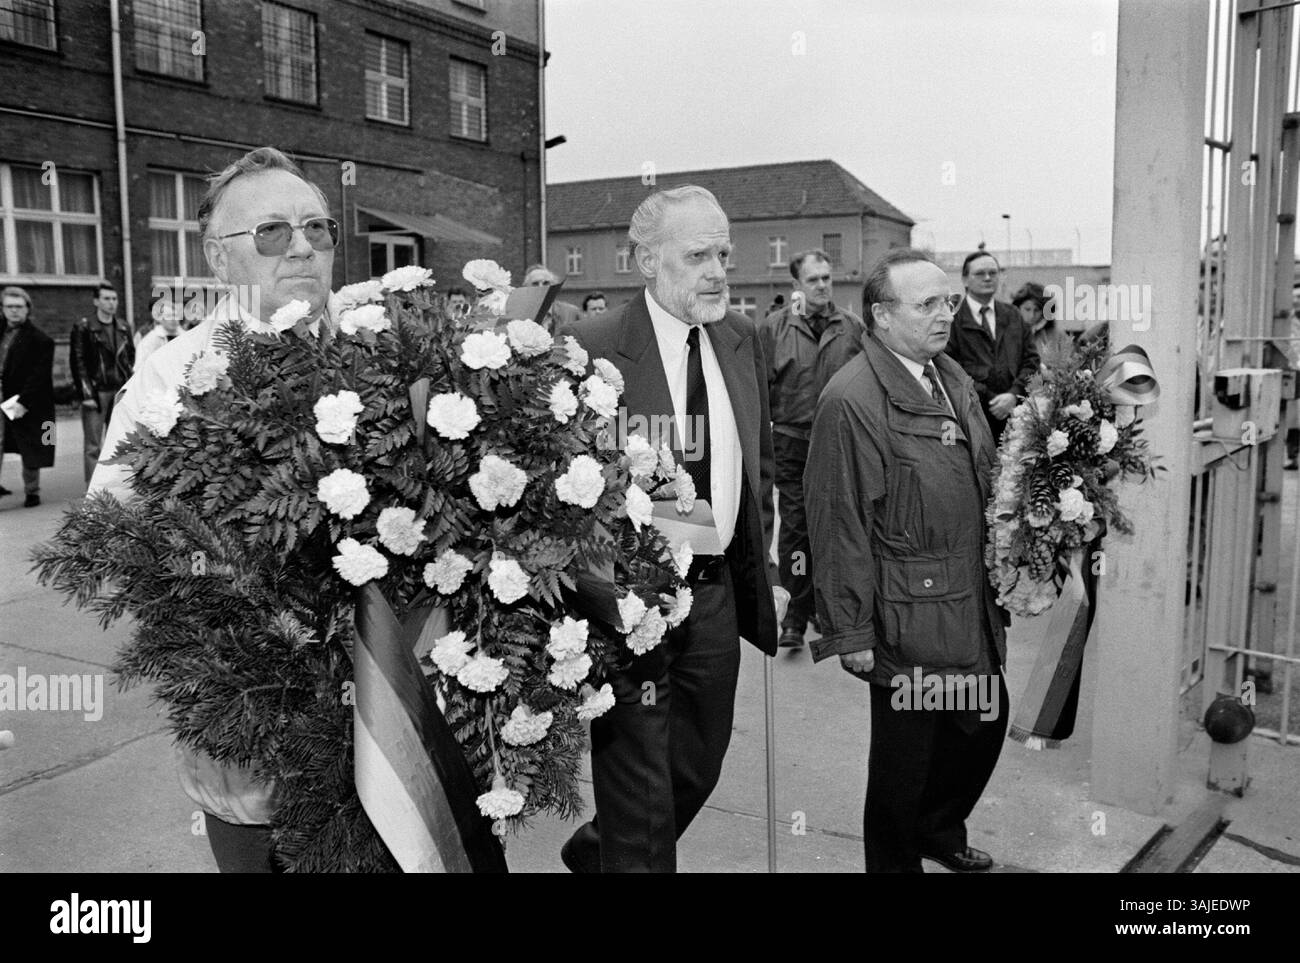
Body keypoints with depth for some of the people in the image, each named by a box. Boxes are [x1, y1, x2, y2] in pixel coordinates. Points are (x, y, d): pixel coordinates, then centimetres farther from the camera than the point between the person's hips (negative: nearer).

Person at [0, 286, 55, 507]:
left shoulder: (41, 340, -6)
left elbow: (39, 376, -11)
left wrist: (23, 402, -19)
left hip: (28, 406, -4)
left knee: (30, 452, 6)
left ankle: (32, 492, 20)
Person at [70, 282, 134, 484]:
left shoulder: (124, 327, 11)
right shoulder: (83, 328, -3)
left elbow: (131, 358, 16)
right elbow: (78, 363, -6)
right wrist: (86, 393, -12)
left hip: (120, 392, 5)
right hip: (96, 393, -5)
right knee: (92, 445, -3)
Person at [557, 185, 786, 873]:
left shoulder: (743, 340, 6)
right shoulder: (589, 348, -15)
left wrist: (759, 569, 13)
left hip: (718, 594, 7)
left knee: (699, 766, 22)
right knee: (641, 786, 5)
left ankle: (595, 849, 48)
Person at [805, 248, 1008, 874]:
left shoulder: (953, 377, 9)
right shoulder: (851, 399, -18)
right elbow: (839, 522, -18)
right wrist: (851, 632, -16)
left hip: (973, 604, 8)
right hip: (909, 616, -8)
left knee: (986, 723, 20)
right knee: (905, 753, 8)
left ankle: (940, 830, 45)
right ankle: (896, 862, 32)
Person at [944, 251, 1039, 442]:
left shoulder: (1012, 315, 17)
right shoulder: (952, 318, -1)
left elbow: (1031, 360, 13)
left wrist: (1014, 394, -5)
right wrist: (991, 400, -11)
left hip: (1014, 414, 4)